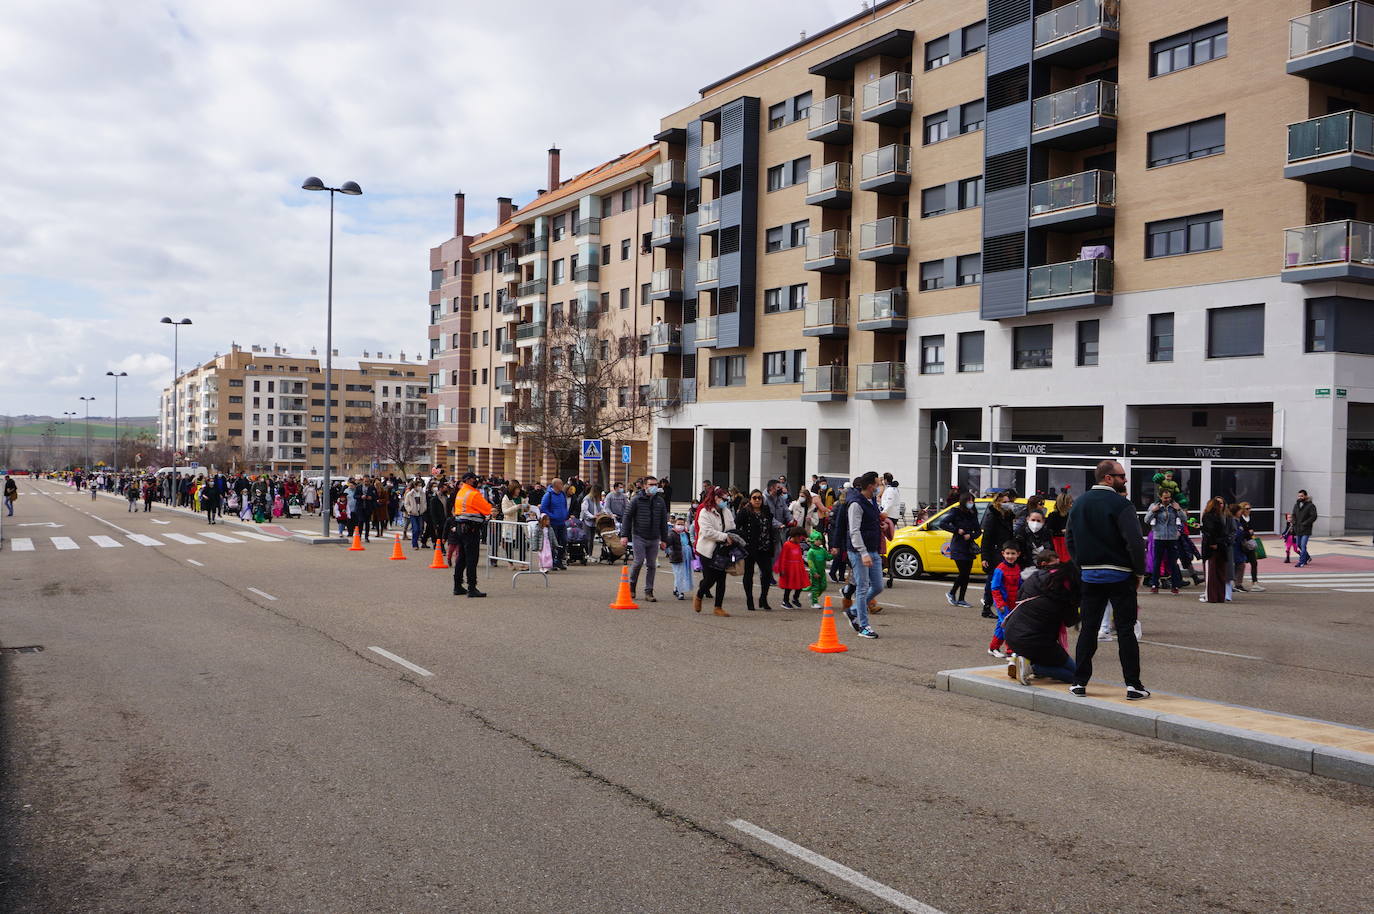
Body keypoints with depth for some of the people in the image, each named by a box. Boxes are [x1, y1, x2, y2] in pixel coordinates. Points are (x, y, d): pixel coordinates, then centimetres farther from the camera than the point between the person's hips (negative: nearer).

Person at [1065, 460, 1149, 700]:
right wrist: (1139, 571, -6)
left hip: (1090, 575, 5)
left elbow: (1069, 539, 14)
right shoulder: (1120, 504, -13)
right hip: (1120, 576, -5)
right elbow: (1135, 542, -18)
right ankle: (1133, 685, 2)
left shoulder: (1079, 503, 9)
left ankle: (1079, 682, 11)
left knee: (1088, 629, 10)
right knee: (1126, 630, 1)